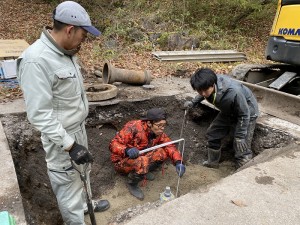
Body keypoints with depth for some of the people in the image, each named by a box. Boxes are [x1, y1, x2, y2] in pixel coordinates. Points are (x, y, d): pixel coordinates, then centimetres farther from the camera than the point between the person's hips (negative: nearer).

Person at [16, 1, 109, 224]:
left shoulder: (66, 50, 1)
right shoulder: (36, 60, -28)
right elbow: (40, 114, -28)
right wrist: (69, 145, -27)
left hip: (79, 127, 9)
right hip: (61, 136, -9)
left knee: (80, 172, 28)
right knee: (68, 181, 11)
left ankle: (83, 203, 53)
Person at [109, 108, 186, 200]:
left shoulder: (158, 133, -8)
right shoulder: (133, 128, -28)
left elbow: (169, 146, -7)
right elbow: (113, 144, -28)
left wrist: (178, 162, -25)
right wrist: (127, 150, -48)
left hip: (141, 157, 6)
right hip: (122, 161, -6)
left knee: (163, 152, -15)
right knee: (143, 163, -37)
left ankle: (143, 171, 5)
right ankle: (132, 184, -6)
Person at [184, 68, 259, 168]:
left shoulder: (234, 92, -42)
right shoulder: (207, 86, -23)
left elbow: (244, 114, -26)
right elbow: (202, 94, 6)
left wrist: (240, 136, -20)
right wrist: (193, 102, -9)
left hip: (246, 112, -6)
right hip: (228, 112, 7)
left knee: (241, 147, -9)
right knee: (212, 134, 9)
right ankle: (213, 162, 29)